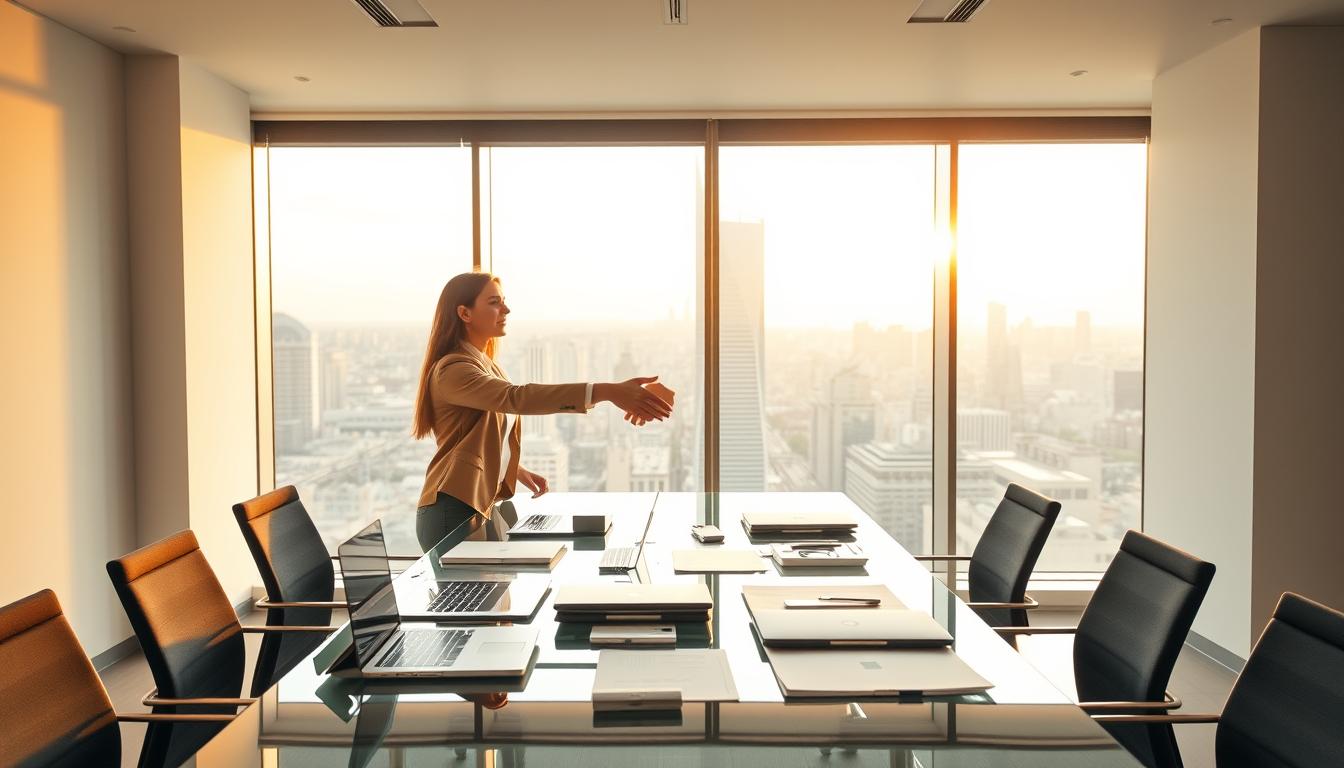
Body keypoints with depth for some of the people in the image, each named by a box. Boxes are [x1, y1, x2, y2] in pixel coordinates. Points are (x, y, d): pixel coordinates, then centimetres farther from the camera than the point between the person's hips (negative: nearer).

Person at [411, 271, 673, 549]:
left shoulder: (487, 367, 14)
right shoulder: (452, 370, -17)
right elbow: (517, 397, -34)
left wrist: (517, 471, 9)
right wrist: (606, 391, -43)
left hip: (483, 506, 9)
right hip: (453, 512, -9)